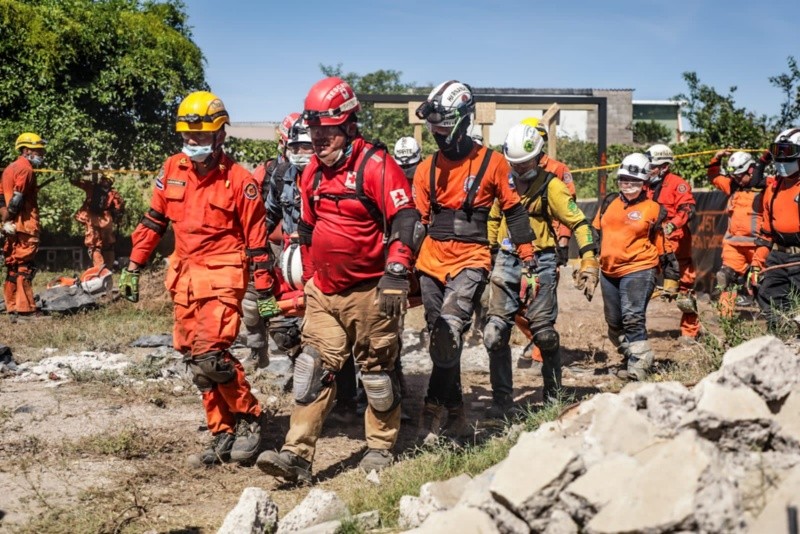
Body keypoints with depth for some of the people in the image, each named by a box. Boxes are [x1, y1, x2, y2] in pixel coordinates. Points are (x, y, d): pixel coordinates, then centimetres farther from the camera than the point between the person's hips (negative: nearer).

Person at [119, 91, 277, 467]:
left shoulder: (239, 180, -8)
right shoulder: (172, 170, 7)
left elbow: (256, 238, -6)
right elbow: (153, 221, 15)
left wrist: (265, 294, -7)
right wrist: (133, 268, 13)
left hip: (222, 274, -6)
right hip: (184, 276, 6)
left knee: (210, 357, -18)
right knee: (195, 359, 7)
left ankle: (251, 418, 4)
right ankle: (224, 434, 17)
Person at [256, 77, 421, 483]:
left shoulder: (375, 165, -14)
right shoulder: (313, 171, 9)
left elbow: (406, 221, -20)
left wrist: (395, 275, -26)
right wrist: (308, 279, 22)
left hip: (368, 292, -6)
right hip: (323, 292, 6)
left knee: (376, 370, 8)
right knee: (314, 369, 0)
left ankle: (380, 447, 24)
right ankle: (297, 454, -2)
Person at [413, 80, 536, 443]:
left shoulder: (491, 163, -2)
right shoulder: (427, 168, 9)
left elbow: (514, 211, 5)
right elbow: (416, 220, 14)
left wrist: (528, 258, 5)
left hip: (471, 260, -5)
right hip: (432, 260, 5)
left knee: (449, 332, -23)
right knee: (441, 339, 7)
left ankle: (434, 413, -19)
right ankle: (455, 416, 17)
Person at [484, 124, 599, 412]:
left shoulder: (550, 185, -6)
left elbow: (579, 223, -7)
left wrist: (589, 262, -16)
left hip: (540, 264, -4)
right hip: (506, 261, 4)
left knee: (544, 333, -4)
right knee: (495, 334, -3)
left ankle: (554, 395, 14)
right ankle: (501, 399, 5)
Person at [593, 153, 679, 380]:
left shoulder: (653, 210, -2)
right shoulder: (609, 203, 11)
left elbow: (665, 246, 1)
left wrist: (671, 279, 1)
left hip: (638, 270, -6)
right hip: (609, 272, 6)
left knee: (633, 319, -18)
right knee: (614, 323, 14)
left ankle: (639, 365, -17)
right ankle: (631, 354, 31)